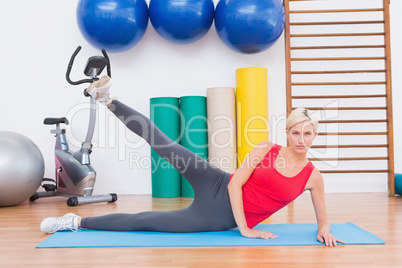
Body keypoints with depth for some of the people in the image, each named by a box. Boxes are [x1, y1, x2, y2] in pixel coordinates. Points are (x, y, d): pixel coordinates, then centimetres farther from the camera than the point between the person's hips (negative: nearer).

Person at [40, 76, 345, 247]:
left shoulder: (313, 176, -3)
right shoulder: (267, 149, -6)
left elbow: (323, 219, 10)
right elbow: (235, 183, -9)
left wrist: (324, 231, -13)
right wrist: (245, 229, -15)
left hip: (222, 219, 0)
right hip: (219, 189, 1)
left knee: (144, 221, -5)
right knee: (167, 146, -19)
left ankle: (77, 222, 5)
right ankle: (107, 100, -10)